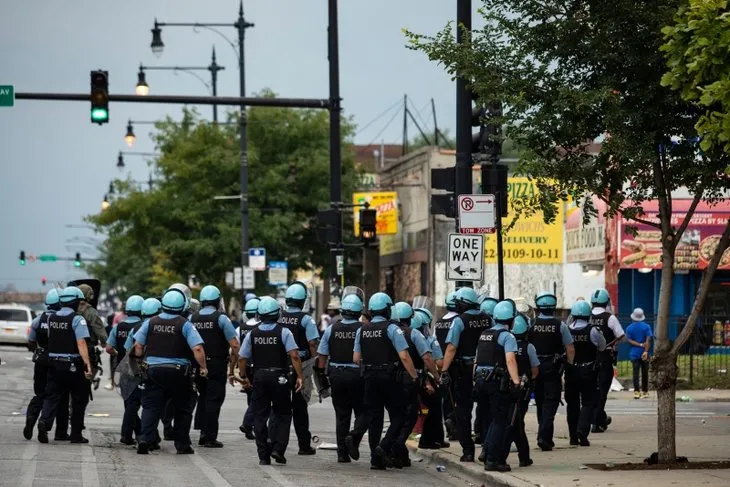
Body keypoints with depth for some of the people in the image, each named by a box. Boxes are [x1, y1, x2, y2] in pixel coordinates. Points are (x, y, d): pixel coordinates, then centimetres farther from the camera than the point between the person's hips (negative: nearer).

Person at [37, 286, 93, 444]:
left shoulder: (51, 318, 7)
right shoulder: (77, 319, -13)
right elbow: (81, 344, -21)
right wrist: (88, 365, -23)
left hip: (54, 363, 5)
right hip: (73, 364, -5)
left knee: (52, 397, 5)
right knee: (79, 400, 8)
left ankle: (44, 422, -21)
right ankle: (76, 434, 11)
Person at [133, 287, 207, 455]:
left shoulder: (151, 322, 3)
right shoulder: (185, 325, -8)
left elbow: (138, 345, 5)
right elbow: (197, 349, -16)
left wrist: (140, 363, 17)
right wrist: (203, 367, -4)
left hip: (153, 370, 2)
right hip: (178, 372, -2)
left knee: (151, 406, 4)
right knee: (183, 409, 12)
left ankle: (145, 439, -14)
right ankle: (182, 444, 14)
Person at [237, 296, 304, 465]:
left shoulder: (252, 334, 3)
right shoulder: (283, 332, -6)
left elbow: (242, 358, 5)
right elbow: (294, 356, -14)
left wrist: (244, 377, 18)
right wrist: (299, 376, -10)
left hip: (259, 377, 2)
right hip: (279, 377, -2)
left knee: (260, 417, 7)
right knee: (282, 415, 10)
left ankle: (263, 455, 5)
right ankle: (277, 448, -5)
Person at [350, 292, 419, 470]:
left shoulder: (362, 330, 8)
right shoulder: (392, 329, -9)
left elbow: (356, 358, 10)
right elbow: (404, 356, -16)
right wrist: (414, 377, -9)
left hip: (369, 377, 5)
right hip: (390, 377, -5)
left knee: (374, 417, 8)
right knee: (398, 416, 3)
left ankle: (376, 459, 4)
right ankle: (384, 447, -15)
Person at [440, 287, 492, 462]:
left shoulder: (459, 321, -12)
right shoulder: (487, 320, 3)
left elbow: (451, 348, -17)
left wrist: (445, 371, -16)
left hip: (464, 370, -4)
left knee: (463, 410, 4)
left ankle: (467, 450, 2)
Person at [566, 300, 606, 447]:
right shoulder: (592, 331, -12)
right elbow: (602, 346, 3)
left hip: (570, 370, 2)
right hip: (588, 371, -2)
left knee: (572, 403, 12)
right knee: (588, 402, 3)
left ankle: (573, 436, 15)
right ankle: (582, 430, -17)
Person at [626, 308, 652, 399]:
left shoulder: (629, 328, 1)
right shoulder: (646, 326, -3)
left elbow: (629, 340, -7)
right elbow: (648, 340, -13)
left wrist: (640, 344, -10)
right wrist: (646, 351, -18)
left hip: (634, 353, 0)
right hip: (644, 353, 0)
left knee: (635, 373, -1)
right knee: (644, 373, 10)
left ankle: (636, 392, -12)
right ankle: (645, 392, 17)